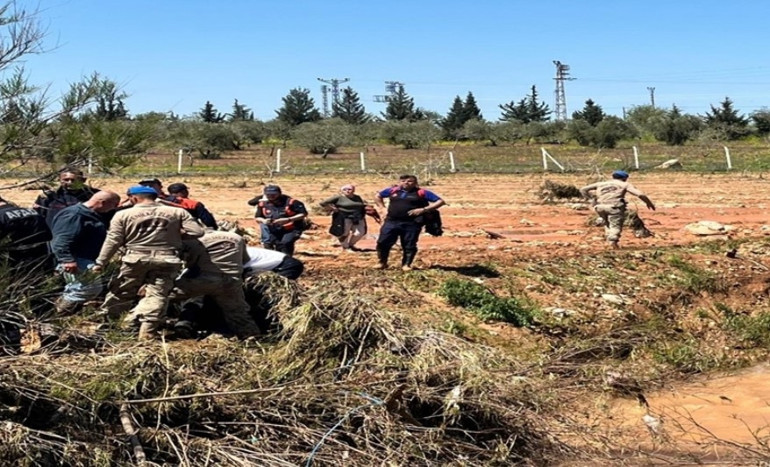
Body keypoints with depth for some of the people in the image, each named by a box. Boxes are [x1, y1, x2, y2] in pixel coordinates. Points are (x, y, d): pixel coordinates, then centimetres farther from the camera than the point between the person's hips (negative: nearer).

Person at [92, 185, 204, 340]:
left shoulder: (123, 214, 1)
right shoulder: (178, 212, 2)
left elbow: (113, 241, 1)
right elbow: (197, 231, -2)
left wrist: (100, 262, 8)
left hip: (135, 258, 1)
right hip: (167, 259, 0)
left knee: (122, 291, 15)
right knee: (157, 293, 1)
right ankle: (147, 329, -8)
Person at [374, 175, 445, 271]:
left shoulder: (422, 193, -2)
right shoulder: (392, 190, 9)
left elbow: (440, 201, -4)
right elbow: (378, 196, 26)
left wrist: (423, 209, -11)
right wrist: (382, 207, 10)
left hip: (411, 224, -3)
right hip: (391, 222, 3)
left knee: (409, 246, 2)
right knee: (383, 242, 2)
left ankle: (406, 264, 18)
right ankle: (382, 263, 18)